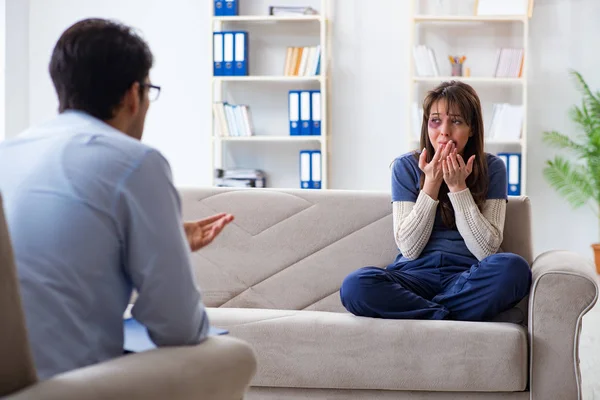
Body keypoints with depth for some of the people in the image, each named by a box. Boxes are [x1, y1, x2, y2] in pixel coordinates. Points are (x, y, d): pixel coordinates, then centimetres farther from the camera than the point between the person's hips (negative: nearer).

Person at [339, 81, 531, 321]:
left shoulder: (492, 168, 3)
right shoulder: (406, 166, 3)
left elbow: (486, 249, -7)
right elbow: (409, 248, -5)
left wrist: (458, 187, -13)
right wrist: (432, 183, -11)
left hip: (467, 279, 0)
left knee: (513, 268, -33)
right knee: (355, 286, -31)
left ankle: (414, 312, -21)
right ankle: (452, 322, -21)